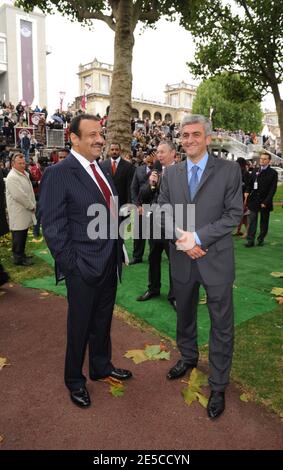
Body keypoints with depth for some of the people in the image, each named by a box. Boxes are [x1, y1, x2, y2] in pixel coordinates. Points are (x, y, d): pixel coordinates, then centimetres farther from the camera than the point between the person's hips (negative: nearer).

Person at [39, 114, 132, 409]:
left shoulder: (102, 170, 8)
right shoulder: (58, 174, -15)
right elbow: (52, 227, -16)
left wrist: (120, 250, 9)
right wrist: (71, 264, -16)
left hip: (109, 263, 7)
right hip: (83, 267, -6)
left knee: (103, 321, 22)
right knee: (79, 325, 13)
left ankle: (101, 366, 45)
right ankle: (74, 380, 36)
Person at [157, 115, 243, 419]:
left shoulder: (229, 170, -6)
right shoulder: (170, 173, 5)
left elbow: (234, 214, -10)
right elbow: (163, 211, 3)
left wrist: (198, 237, -18)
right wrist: (181, 239, -13)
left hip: (216, 259, -3)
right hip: (181, 258, 4)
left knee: (221, 324, 7)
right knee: (184, 315, 21)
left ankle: (218, 385, 25)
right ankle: (188, 357, 47)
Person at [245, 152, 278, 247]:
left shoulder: (273, 173, -3)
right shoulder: (255, 171, 8)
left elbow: (273, 189, -7)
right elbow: (250, 184, 12)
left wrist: (266, 202, -14)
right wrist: (247, 191, -9)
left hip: (265, 201, -2)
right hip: (254, 200, 2)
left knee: (264, 222, 9)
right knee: (252, 220, -3)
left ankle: (261, 239, 19)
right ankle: (250, 240, -2)